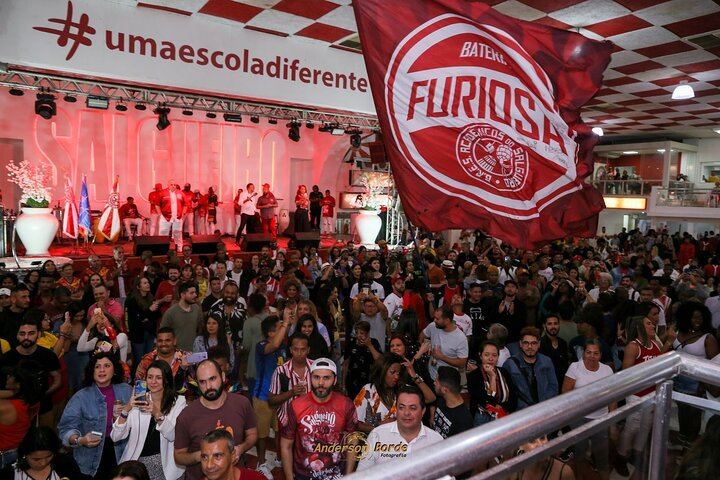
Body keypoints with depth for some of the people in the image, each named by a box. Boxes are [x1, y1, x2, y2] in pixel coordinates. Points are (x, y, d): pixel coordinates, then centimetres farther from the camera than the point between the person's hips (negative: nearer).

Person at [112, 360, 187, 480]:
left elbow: (173, 435, -12)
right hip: (137, 463, 1)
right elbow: (115, 437, -5)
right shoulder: (138, 401, 2)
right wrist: (126, 409, -19)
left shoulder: (178, 401, -1)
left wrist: (157, 414, -26)